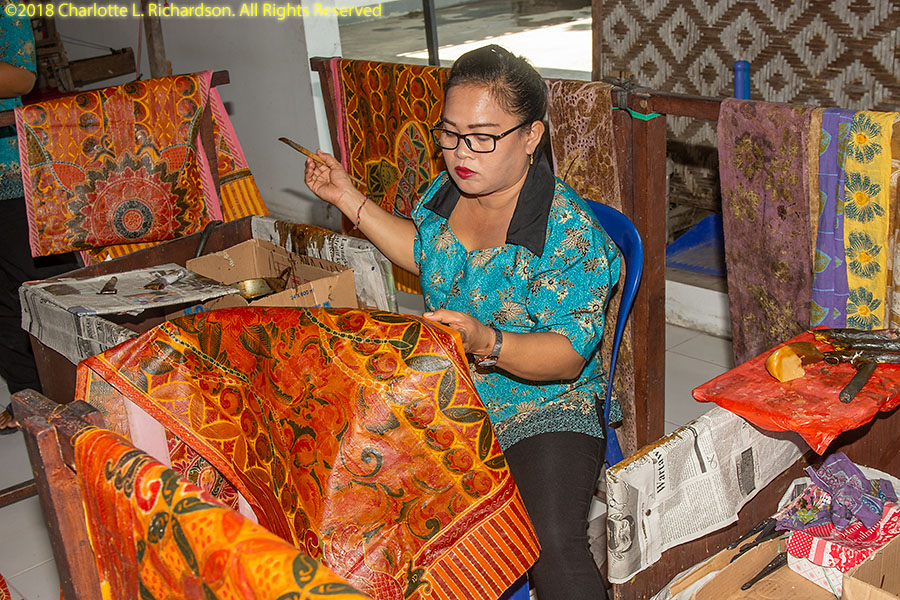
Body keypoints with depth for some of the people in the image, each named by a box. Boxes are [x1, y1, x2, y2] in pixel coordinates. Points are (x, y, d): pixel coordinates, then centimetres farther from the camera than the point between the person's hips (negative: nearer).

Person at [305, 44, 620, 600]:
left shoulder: (572, 236, -20)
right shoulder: (449, 190, 1)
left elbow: (567, 355, -20)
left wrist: (486, 342, -38)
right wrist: (350, 199, 14)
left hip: (543, 410, -6)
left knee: (553, 544, -29)